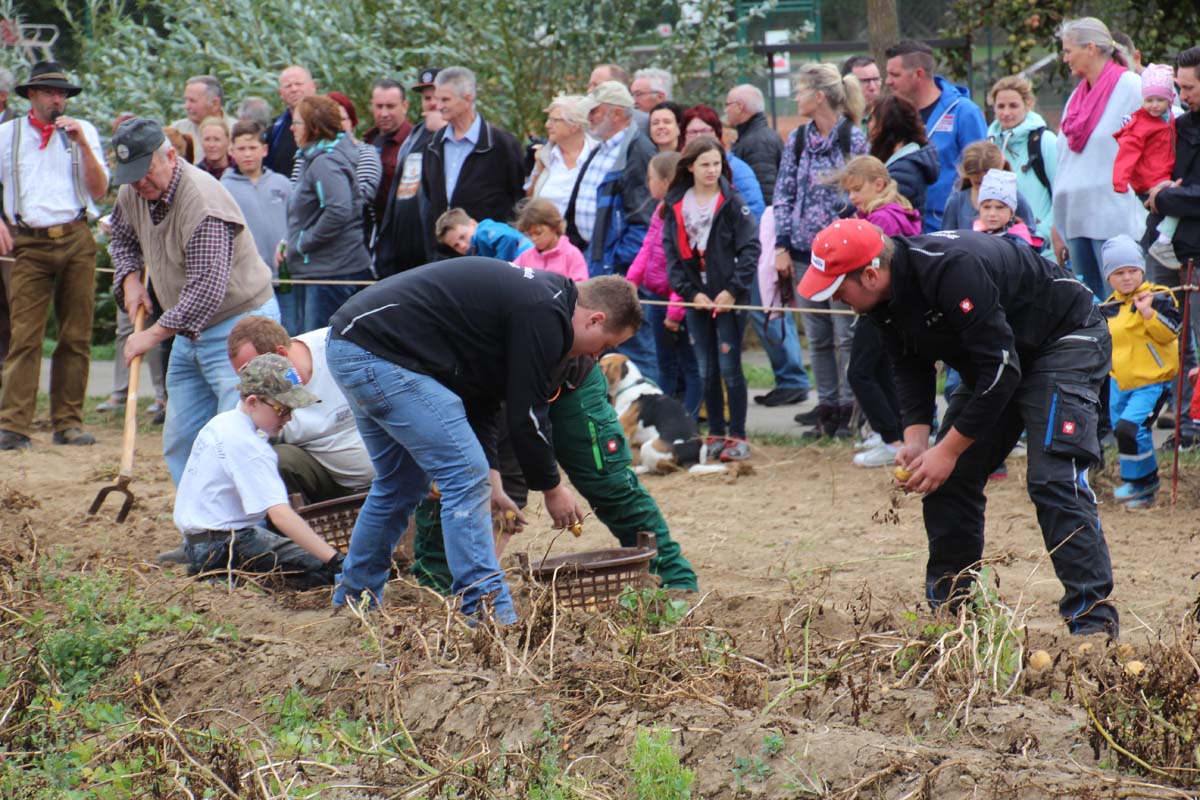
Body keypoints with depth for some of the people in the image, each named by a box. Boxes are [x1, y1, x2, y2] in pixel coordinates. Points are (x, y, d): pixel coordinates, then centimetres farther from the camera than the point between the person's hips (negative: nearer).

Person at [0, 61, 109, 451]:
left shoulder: (83, 131, 13)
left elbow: (99, 191, 6)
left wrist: (81, 142, -5)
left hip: (76, 241, 2)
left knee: (76, 337, 1)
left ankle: (68, 422, 7)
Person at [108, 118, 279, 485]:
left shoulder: (202, 200, -26)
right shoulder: (132, 194, 1)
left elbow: (207, 289, -29)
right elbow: (121, 237, 25)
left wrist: (154, 333, -24)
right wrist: (130, 277, 5)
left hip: (241, 322, -9)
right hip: (189, 331, 9)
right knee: (180, 441, 10)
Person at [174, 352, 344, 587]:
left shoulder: (220, 422, 10)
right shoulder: (250, 447, -20)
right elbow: (280, 514, -29)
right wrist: (334, 560, -33)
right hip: (223, 548, -10)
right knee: (322, 567, -19)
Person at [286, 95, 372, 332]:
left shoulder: (325, 163, -16)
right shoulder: (313, 159, 17)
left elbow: (339, 211, -29)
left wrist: (304, 242, -19)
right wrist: (291, 242, 13)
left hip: (332, 270, -11)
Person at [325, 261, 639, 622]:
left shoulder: (531, 295, 19)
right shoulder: (544, 314, -12)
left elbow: (480, 398, 22)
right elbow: (525, 413, -10)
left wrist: (491, 482, 17)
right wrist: (551, 488, 4)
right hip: (380, 352, -11)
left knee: (402, 484, 23)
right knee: (465, 473, -9)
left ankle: (352, 602, 34)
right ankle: (489, 615, -8)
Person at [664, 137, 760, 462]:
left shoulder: (732, 202, -3)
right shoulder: (675, 206, 7)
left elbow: (750, 249, -7)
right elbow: (671, 253, 4)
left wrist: (733, 290, -14)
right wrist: (690, 292, -7)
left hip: (728, 299, -3)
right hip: (696, 299, 4)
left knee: (729, 368, -3)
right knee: (706, 371, 8)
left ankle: (737, 436, 4)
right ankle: (715, 435, 16)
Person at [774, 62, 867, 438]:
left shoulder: (854, 140, -7)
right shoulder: (797, 140, 9)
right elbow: (784, 195, 10)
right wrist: (781, 247, 3)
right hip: (805, 251, 5)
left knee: (847, 334, -3)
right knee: (818, 337, 9)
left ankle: (850, 407, 4)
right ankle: (827, 406, 16)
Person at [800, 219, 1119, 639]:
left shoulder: (950, 270, -35)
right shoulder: (886, 296, -7)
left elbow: (1000, 366, -33)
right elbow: (910, 369, 5)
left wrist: (949, 449, -27)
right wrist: (916, 440, -12)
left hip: (1065, 341, -9)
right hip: (994, 362, 9)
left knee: (1053, 479, -22)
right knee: (948, 478, 5)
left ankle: (1093, 623, -21)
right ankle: (947, 610, 14)